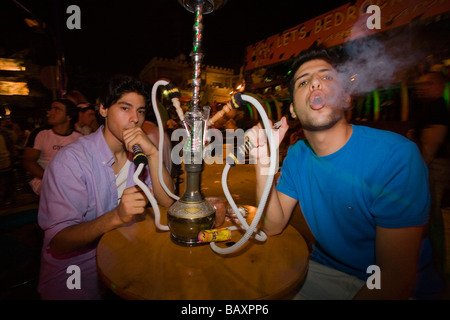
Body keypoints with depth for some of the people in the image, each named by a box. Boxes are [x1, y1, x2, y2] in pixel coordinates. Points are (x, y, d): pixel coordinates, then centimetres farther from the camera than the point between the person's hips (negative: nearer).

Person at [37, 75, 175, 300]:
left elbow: (166, 202, -11)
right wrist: (117, 216, -37)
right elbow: (57, 243, -20)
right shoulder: (70, 160, -16)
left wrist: (153, 153, -24)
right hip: (73, 269, -3)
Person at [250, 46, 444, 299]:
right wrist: (263, 161, -18)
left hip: (398, 289, -3)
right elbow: (274, 226, -8)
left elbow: (396, 278, -21)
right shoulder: (297, 156, -5)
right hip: (323, 270, 4)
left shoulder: (396, 156, -23)